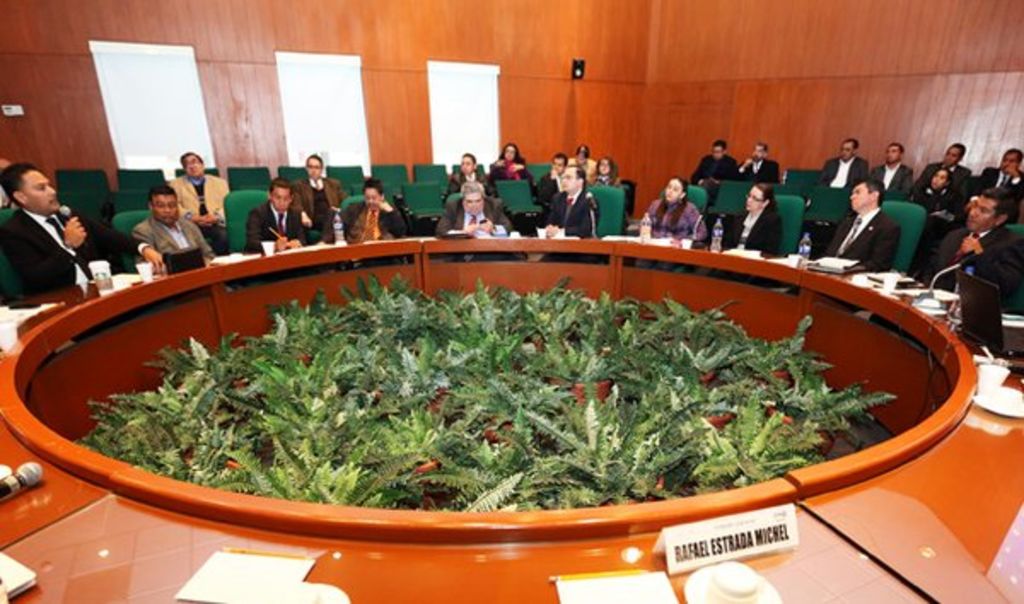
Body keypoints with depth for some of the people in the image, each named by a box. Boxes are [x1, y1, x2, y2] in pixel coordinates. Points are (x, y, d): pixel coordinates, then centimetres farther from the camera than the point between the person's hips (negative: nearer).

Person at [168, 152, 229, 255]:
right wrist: (191, 217, -13)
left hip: (215, 224, 0)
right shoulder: (176, 183, 19)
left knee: (223, 236, -33)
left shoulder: (219, 182, 21)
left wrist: (216, 216, -12)